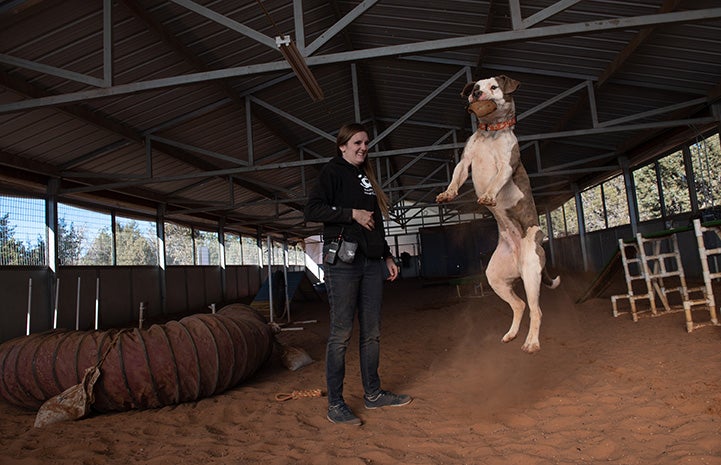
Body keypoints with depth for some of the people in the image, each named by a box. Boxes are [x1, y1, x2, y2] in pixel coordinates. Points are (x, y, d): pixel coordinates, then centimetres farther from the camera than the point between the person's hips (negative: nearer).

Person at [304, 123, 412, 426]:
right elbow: (312, 210, -11)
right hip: (342, 260, -7)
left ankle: (373, 394, 23)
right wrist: (351, 213, -15)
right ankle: (335, 405, 4)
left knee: (372, 331, 10)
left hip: (372, 262, 7)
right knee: (342, 332, -6)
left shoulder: (366, 177, 23)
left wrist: (387, 256, 21)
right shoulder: (333, 171, 2)